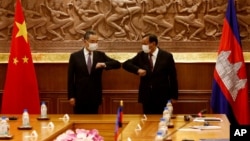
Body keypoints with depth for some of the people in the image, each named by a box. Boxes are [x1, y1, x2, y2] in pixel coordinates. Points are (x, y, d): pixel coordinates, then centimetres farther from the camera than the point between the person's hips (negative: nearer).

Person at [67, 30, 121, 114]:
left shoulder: (100, 55, 5)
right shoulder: (75, 56, 0)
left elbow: (117, 64, -1)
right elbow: (70, 78, 0)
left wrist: (104, 64, -20)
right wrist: (71, 96, -6)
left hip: (95, 97, 2)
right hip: (79, 97, -2)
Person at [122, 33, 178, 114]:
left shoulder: (167, 56, -4)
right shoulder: (141, 55, 4)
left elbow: (173, 77, -1)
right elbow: (125, 64, 3)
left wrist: (174, 96, -2)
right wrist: (138, 69, -16)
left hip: (162, 97, -3)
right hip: (146, 97, 3)